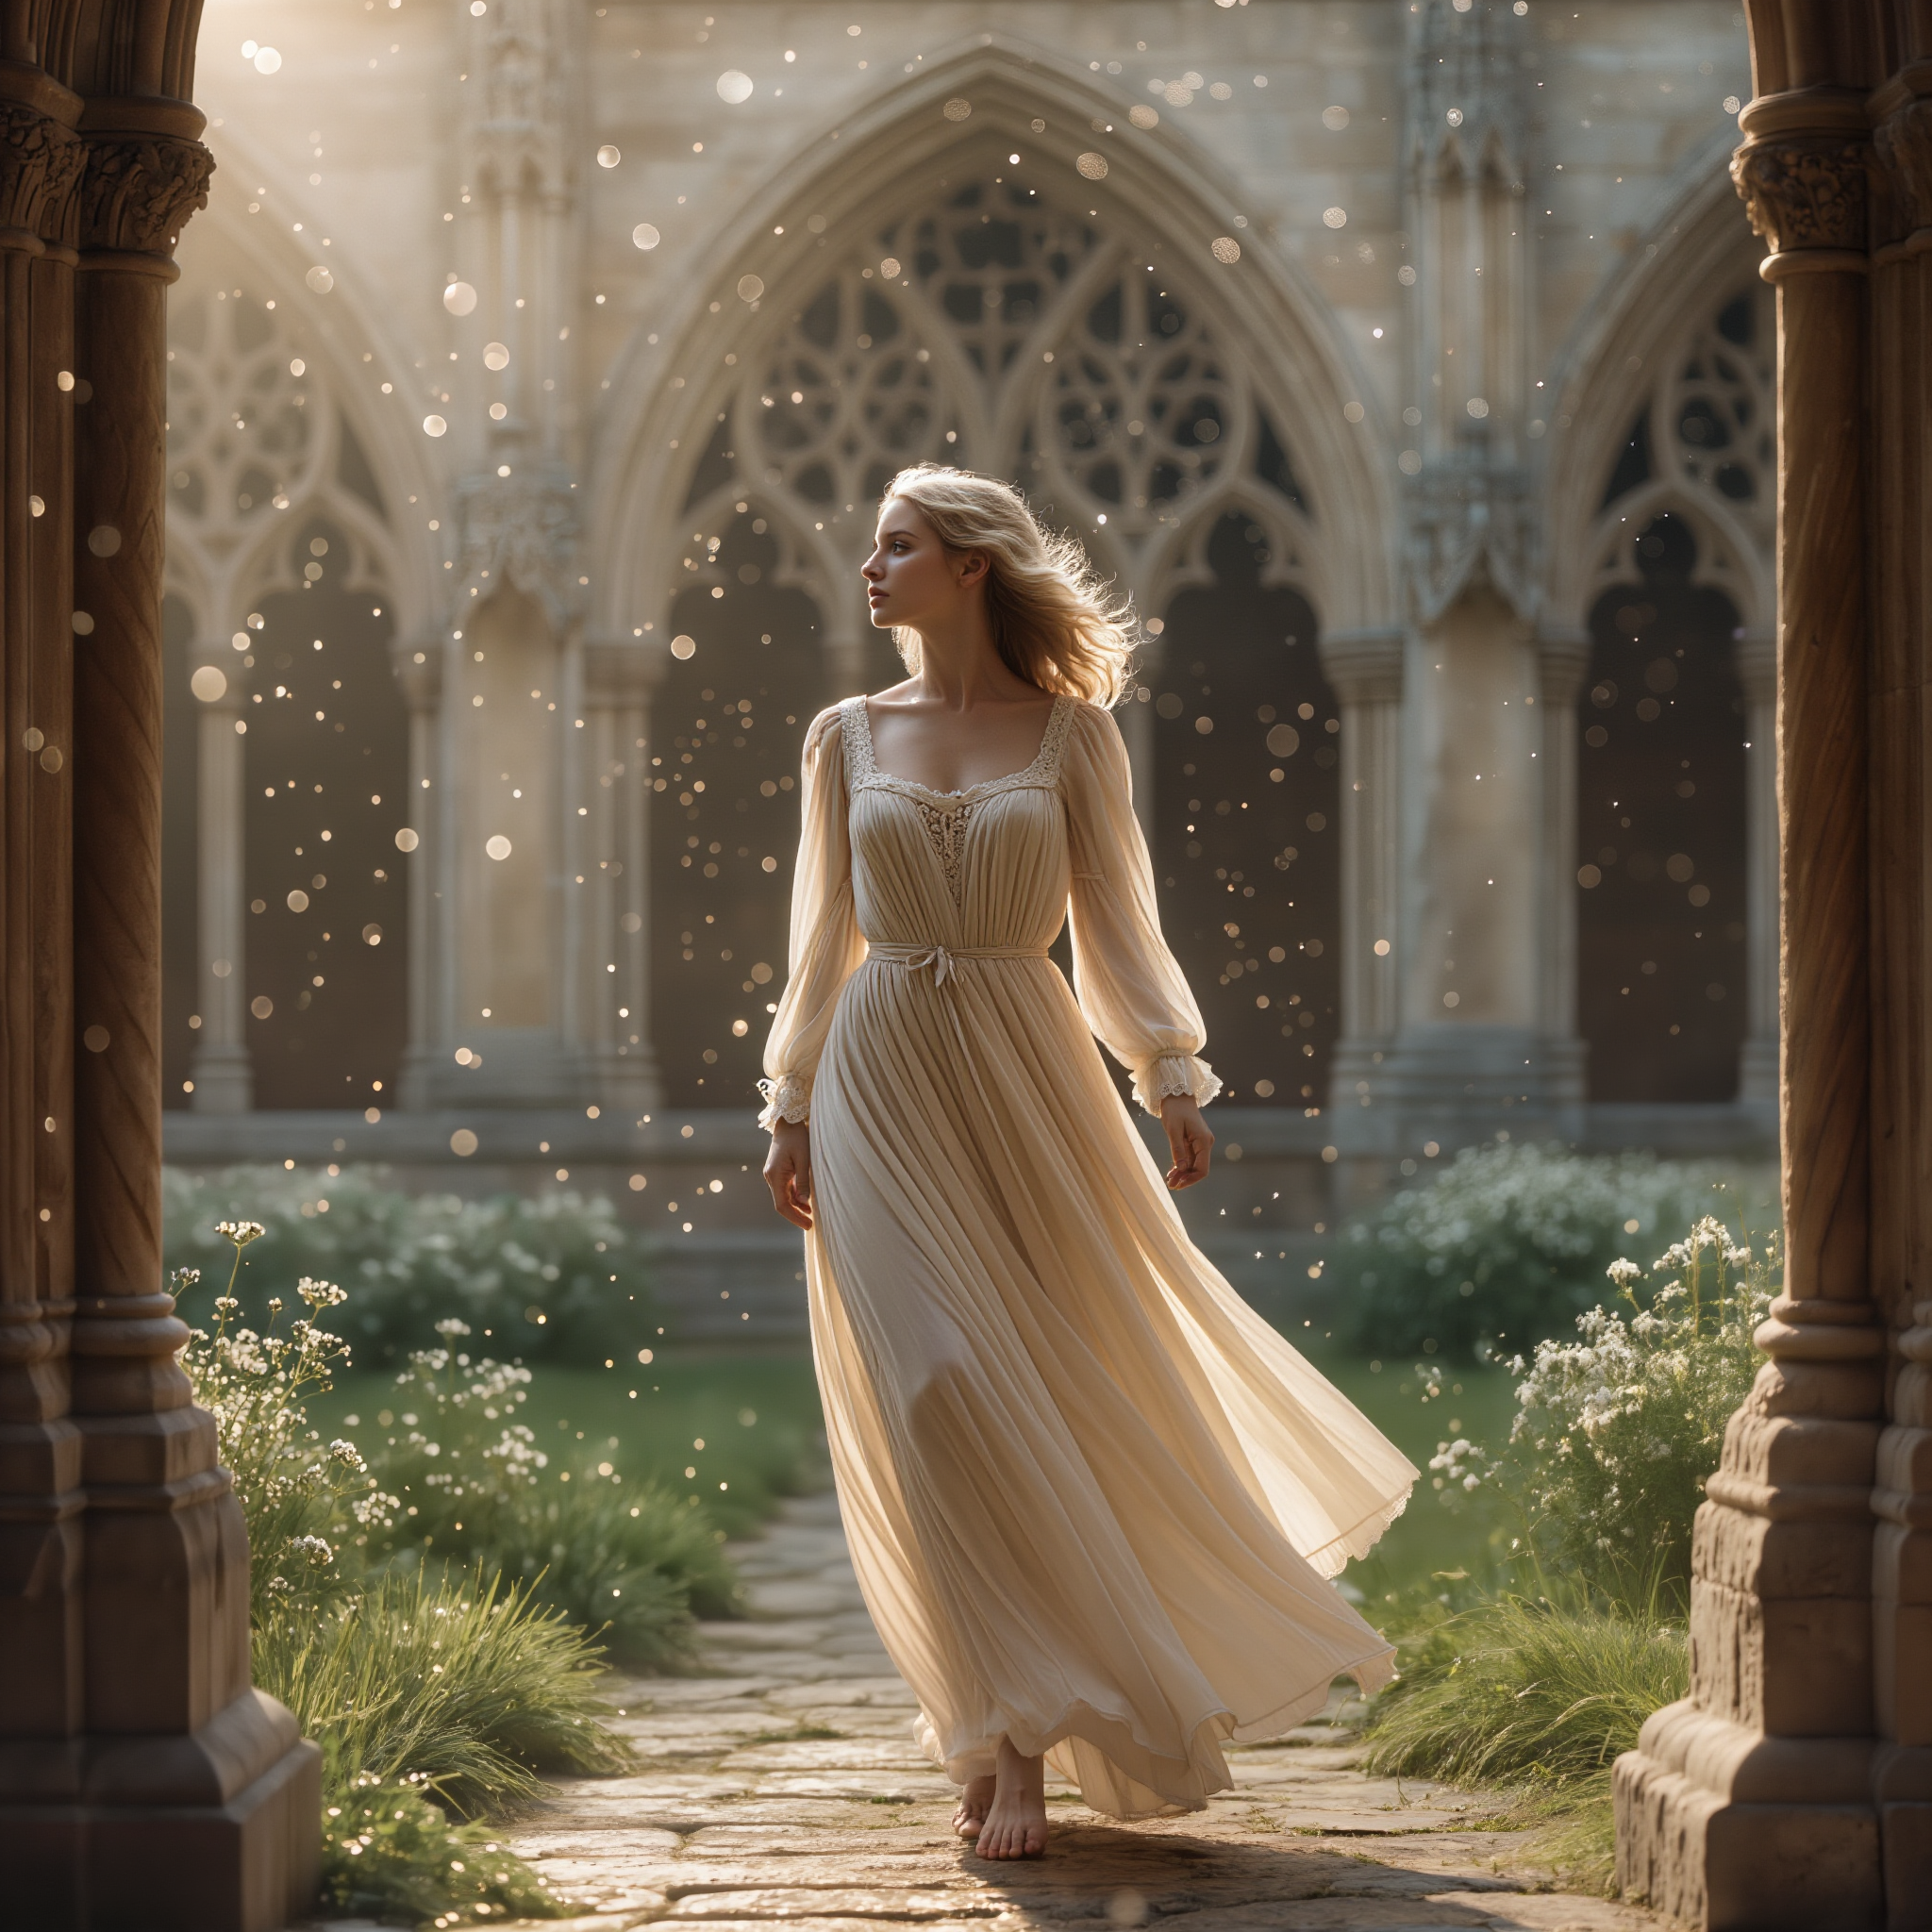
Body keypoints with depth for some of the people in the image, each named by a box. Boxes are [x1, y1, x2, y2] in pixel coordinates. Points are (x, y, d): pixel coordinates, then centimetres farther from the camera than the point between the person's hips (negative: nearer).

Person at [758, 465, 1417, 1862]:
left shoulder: (1072, 732, 3)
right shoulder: (848, 737, 8)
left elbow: (1114, 919, 3)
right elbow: (825, 936, 11)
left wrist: (1174, 1083, -5)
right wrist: (792, 1110, 7)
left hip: (1029, 1080, 0)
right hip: (886, 1086, 0)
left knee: (1067, 1382, 2)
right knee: (945, 1400, -11)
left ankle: (1013, 1724, 19)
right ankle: (1012, 1744, -6)